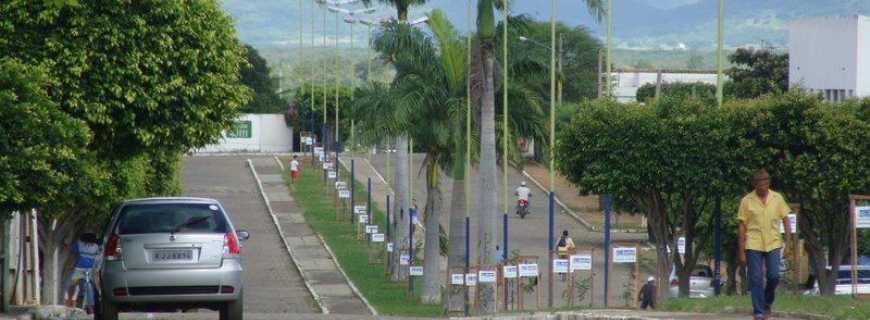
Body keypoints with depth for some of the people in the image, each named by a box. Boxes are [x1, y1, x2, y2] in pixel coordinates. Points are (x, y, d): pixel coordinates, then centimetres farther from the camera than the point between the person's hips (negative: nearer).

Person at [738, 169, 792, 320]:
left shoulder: (777, 198, 3)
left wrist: (787, 244, 0)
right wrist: (741, 252, -2)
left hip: (773, 245, 1)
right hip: (753, 245, -1)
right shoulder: (747, 201, -2)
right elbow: (741, 227, 1)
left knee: (774, 276, -6)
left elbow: (786, 221, 8)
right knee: (756, 280, -2)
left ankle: (767, 303, 20)